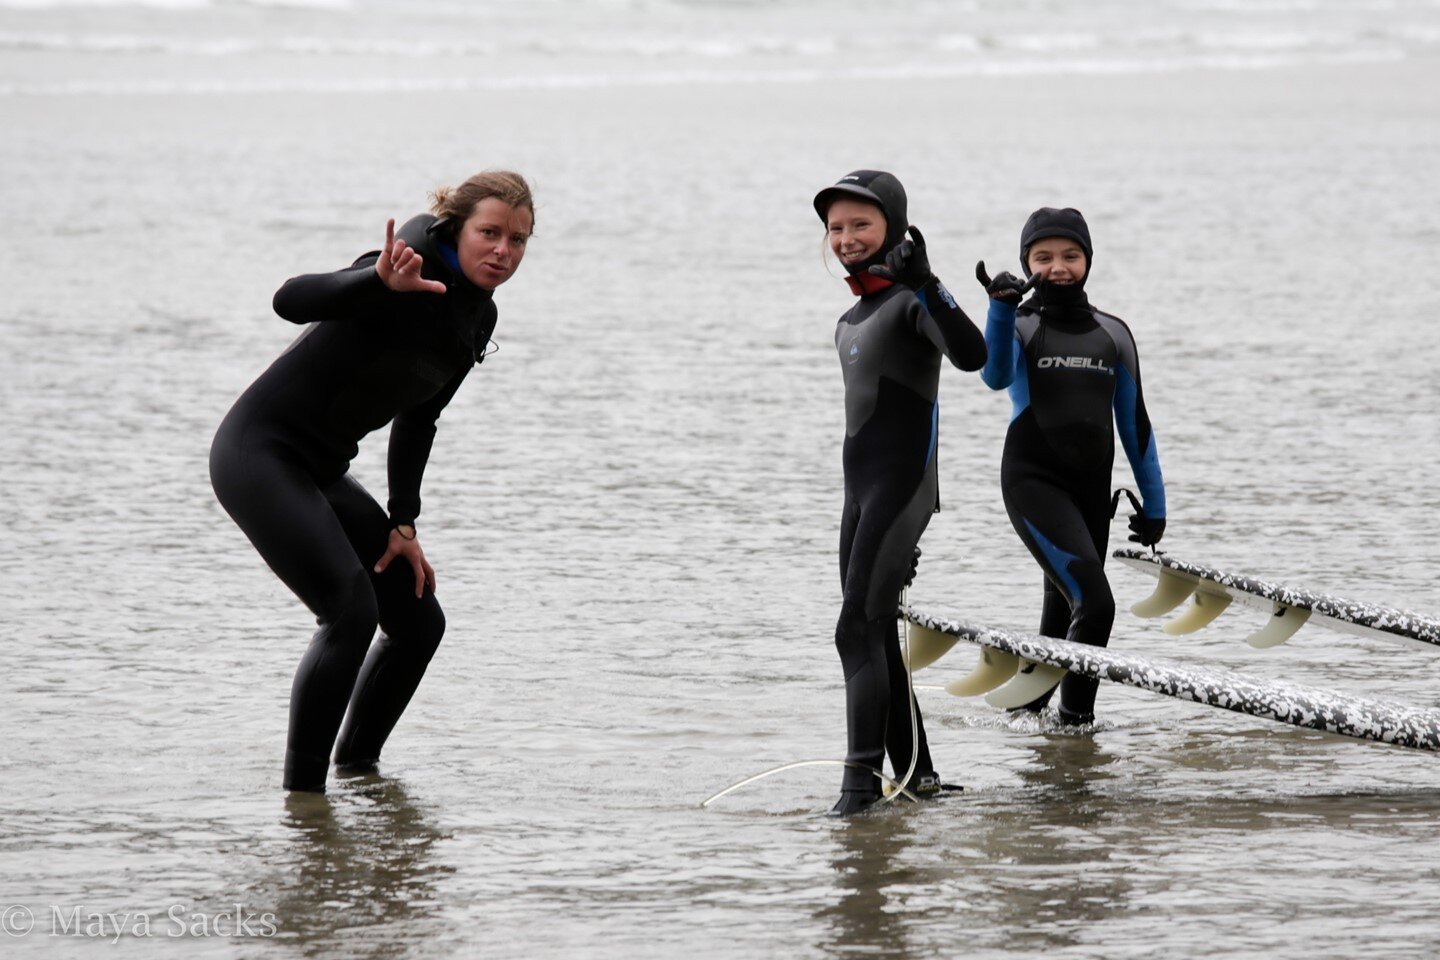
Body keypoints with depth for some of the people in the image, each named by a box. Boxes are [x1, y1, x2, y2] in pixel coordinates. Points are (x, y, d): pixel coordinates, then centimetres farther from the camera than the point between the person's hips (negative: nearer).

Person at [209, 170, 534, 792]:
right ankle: (302, 789, -15)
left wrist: (402, 523, 12)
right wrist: (382, 281, -49)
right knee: (352, 609, -23)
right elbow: (291, 300, -33)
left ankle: (357, 766, 27)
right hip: (259, 453, -9)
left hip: (321, 472, 9)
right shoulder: (415, 275, -19)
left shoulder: (479, 318, 8)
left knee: (419, 620, 10)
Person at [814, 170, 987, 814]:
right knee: (876, 633, 11)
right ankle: (916, 773, 18)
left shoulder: (913, 298, -11)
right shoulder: (856, 314, 17)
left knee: (858, 628, -16)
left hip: (903, 487, -9)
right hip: (861, 489, 10)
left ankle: (862, 777, -18)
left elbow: (971, 356, -29)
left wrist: (925, 283, -39)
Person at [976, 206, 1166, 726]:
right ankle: (1075, 719, -9)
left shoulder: (1112, 334, 11)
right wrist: (1003, 309, -38)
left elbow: (1134, 423, 15)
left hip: (1092, 489, 5)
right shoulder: (1020, 327, 0)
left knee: (1063, 613, 11)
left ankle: (1026, 709, 28)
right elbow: (996, 376, -23)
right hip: (1033, 482, -5)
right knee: (1094, 604, -19)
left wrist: (1153, 505, 13)